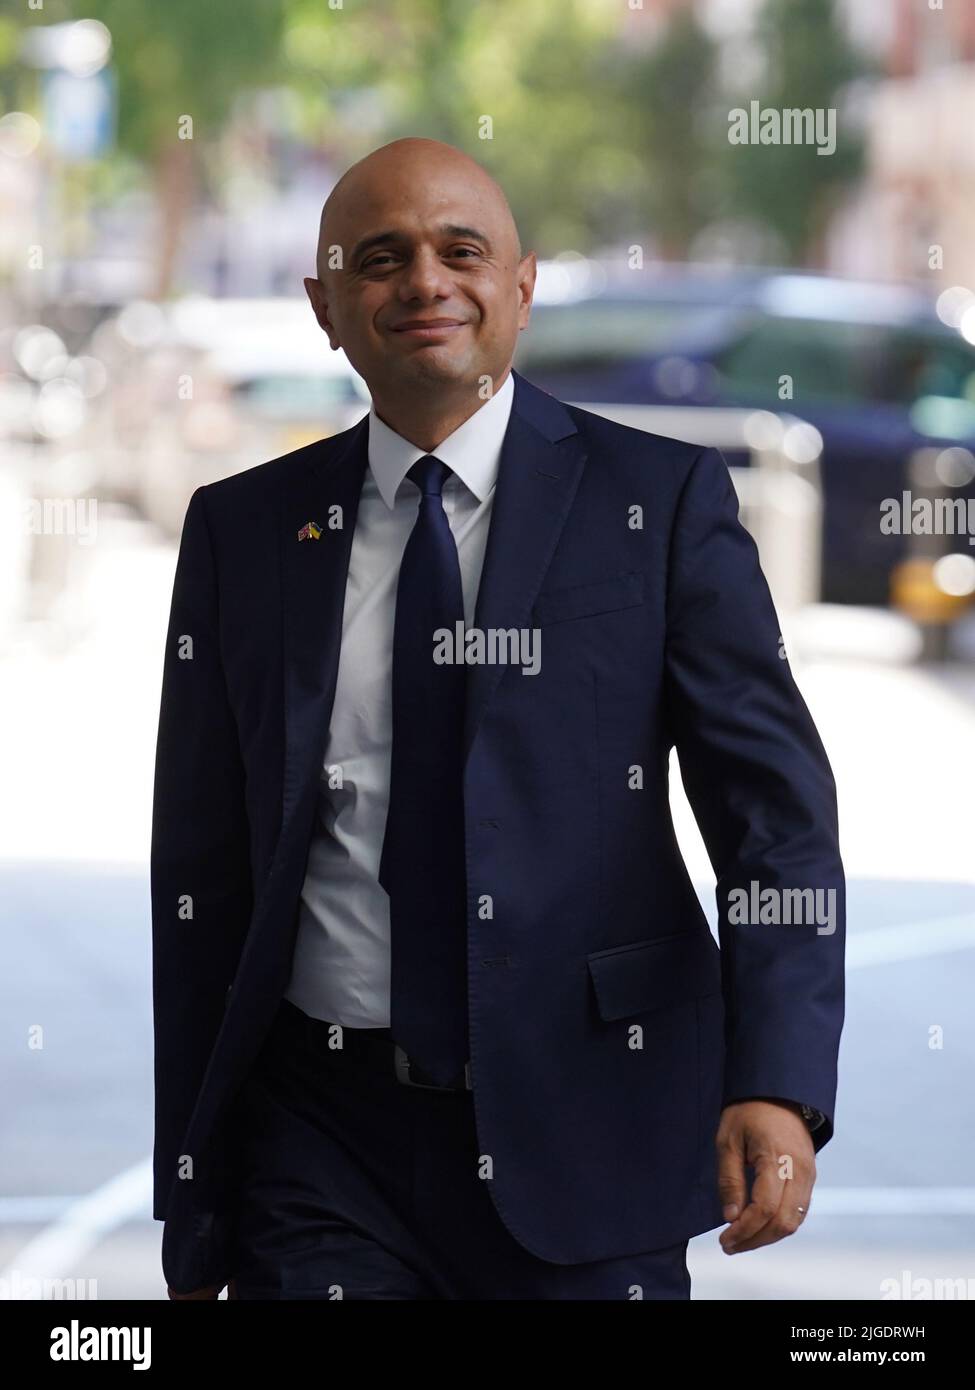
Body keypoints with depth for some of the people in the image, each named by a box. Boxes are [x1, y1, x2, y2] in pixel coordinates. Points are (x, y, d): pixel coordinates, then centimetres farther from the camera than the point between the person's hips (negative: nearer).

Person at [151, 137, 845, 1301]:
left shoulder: (661, 498, 1)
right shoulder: (243, 530, 7)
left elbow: (773, 802, -5)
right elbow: (201, 872, 8)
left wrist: (777, 1083, -21)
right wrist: (193, 1222, 5)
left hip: (580, 1134, -1)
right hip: (318, 1141, 1)